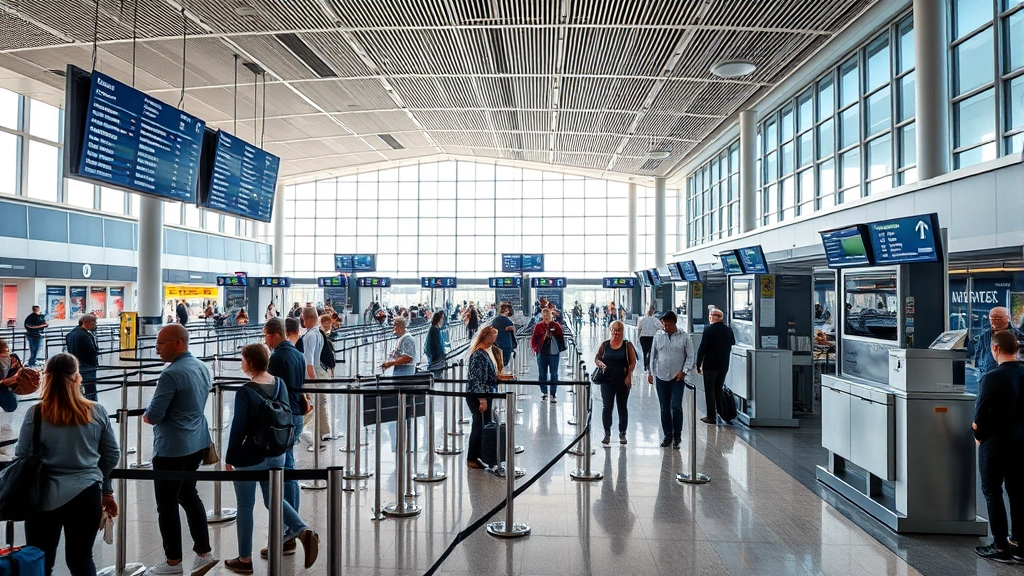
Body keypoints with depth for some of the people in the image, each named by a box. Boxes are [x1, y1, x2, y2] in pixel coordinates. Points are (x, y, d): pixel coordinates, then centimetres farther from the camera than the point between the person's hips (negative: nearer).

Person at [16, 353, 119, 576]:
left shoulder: (36, 414, -10)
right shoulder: (98, 412, -4)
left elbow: (22, 458, -4)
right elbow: (112, 456, 4)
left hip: (46, 497, -1)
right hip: (87, 495, 1)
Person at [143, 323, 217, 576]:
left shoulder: (171, 375, -23)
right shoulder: (202, 367, 4)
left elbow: (153, 415, -21)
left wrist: (145, 416, 2)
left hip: (171, 448, -9)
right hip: (197, 443, 9)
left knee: (167, 504, 6)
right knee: (188, 494, 20)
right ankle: (204, 552, 22)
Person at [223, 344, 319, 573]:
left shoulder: (245, 392, -20)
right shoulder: (280, 384, -1)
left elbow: (237, 428, -16)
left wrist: (229, 459, -5)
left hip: (249, 457, -6)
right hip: (276, 455, 6)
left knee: (245, 506, 10)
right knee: (274, 499, 20)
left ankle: (245, 560, 21)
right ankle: (303, 532, 1)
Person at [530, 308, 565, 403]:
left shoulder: (556, 325, 2)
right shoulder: (538, 326, 2)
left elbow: (561, 337, 1)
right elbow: (533, 339, 3)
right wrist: (535, 348, -7)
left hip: (554, 352, 0)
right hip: (542, 353, 1)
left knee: (554, 374, 3)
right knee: (542, 374, 6)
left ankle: (553, 395, 10)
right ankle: (544, 393, 18)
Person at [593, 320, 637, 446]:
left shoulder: (627, 345, 0)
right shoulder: (605, 344, 4)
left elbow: (633, 362, -1)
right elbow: (596, 358, 10)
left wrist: (628, 376, -10)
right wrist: (601, 364, -12)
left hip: (623, 381, -1)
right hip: (607, 381, 1)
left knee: (622, 407, 9)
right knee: (607, 407, -2)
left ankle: (622, 433, 21)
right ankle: (607, 433, 9)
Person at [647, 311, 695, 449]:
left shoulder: (684, 336, -4)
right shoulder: (658, 335, 3)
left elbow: (690, 356, 0)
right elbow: (653, 354, 9)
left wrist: (684, 371, -10)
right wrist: (650, 372, 8)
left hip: (677, 378, -3)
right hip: (661, 377, 3)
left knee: (676, 406, -9)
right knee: (664, 408, 9)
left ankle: (677, 436, 7)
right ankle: (668, 435, 20)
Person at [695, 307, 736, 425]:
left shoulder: (709, 331, -14)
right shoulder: (729, 331, 3)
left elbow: (702, 349, -14)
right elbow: (732, 347, 11)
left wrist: (698, 365, -7)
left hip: (710, 366, -5)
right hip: (724, 366, 5)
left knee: (710, 391, 4)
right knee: (719, 390, 17)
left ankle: (711, 417, 5)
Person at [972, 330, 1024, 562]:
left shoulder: (992, 378, -21)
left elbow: (980, 414, -18)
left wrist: (978, 436, -1)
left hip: (996, 443, -6)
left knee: (993, 493, 6)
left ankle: (1001, 547, 11)